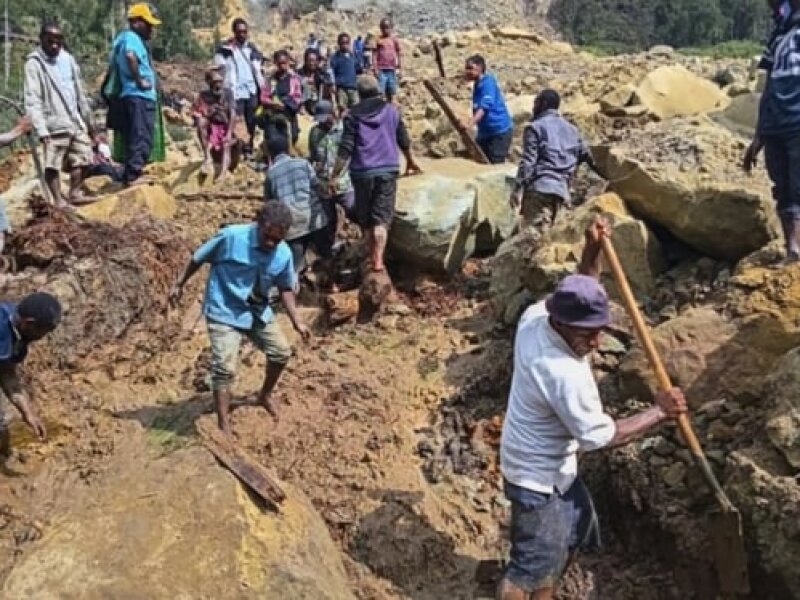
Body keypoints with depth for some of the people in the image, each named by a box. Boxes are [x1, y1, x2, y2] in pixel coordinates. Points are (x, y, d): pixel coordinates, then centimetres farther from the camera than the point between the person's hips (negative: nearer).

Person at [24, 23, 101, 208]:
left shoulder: (68, 59, 12)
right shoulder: (34, 63, -7)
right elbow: (32, 100, -14)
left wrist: (90, 122, 20)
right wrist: (41, 130, -23)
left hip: (76, 121, 6)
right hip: (54, 124, -6)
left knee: (83, 159, 8)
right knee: (53, 164, -7)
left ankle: (74, 193, 20)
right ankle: (59, 200, 0)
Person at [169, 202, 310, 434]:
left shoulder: (284, 254, -11)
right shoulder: (231, 237, -24)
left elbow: (285, 288, 6)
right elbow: (198, 258, -9)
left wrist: (296, 320, -1)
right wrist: (180, 285, 1)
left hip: (258, 312, 5)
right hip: (224, 312, -5)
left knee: (282, 352, 11)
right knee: (225, 368, -13)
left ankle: (265, 395, 38)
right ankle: (224, 425, 0)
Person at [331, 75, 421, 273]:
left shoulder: (353, 115, 0)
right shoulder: (391, 110, 7)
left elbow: (346, 149, -7)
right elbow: (404, 140, 14)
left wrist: (335, 175, -4)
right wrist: (410, 162, 31)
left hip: (362, 172, -1)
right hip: (388, 170, 1)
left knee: (365, 217, 14)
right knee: (382, 217, -1)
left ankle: (372, 256, 22)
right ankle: (378, 260, -13)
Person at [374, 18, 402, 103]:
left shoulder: (394, 40, 7)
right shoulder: (378, 40, 2)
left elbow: (399, 54, 9)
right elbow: (375, 55, 0)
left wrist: (399, 68, 2)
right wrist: (376, 68, -8)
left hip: (392, 69, 2)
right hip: (381, 70, -2)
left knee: (391, 93, 6)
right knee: (380, 93, -9)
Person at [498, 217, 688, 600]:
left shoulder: (534, 316, -13)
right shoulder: (566, 375, -36)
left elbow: (580, 296, 7)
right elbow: (599, 437, -25)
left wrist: (593, 251, -9)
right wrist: (659, 413, -16)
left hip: (553, 465, 10)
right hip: (537, 475, -10)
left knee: (573, 531, 28)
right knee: (533, 563, 5)